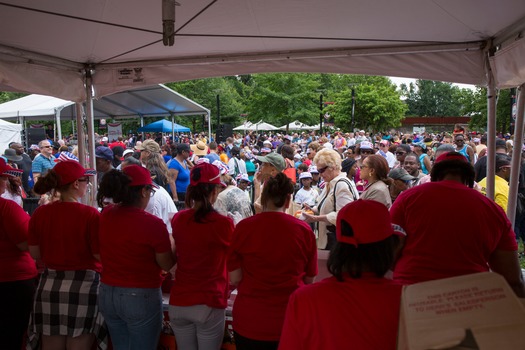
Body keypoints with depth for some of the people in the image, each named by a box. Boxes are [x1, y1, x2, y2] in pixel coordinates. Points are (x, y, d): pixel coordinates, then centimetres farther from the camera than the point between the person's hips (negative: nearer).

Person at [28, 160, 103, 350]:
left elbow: (35, 253, 8)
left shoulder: (40, 213, 0)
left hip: (49, 285, 5)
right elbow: (101, 255, -13)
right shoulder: (90, 214, -15)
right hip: (83, 285, -5)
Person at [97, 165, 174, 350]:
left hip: (107, 295, 6)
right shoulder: (153, 223, -22)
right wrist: (168, 241, 5)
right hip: (141, 298, -6)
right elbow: (167, 265, -11)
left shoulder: (104, 216, -3)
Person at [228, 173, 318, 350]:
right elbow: (309, 279, 0)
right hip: (290, 323, 1)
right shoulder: (304, 230, -11)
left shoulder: (243, 227, -12)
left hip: (249, 323, 0)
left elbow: (234, 279, -7)